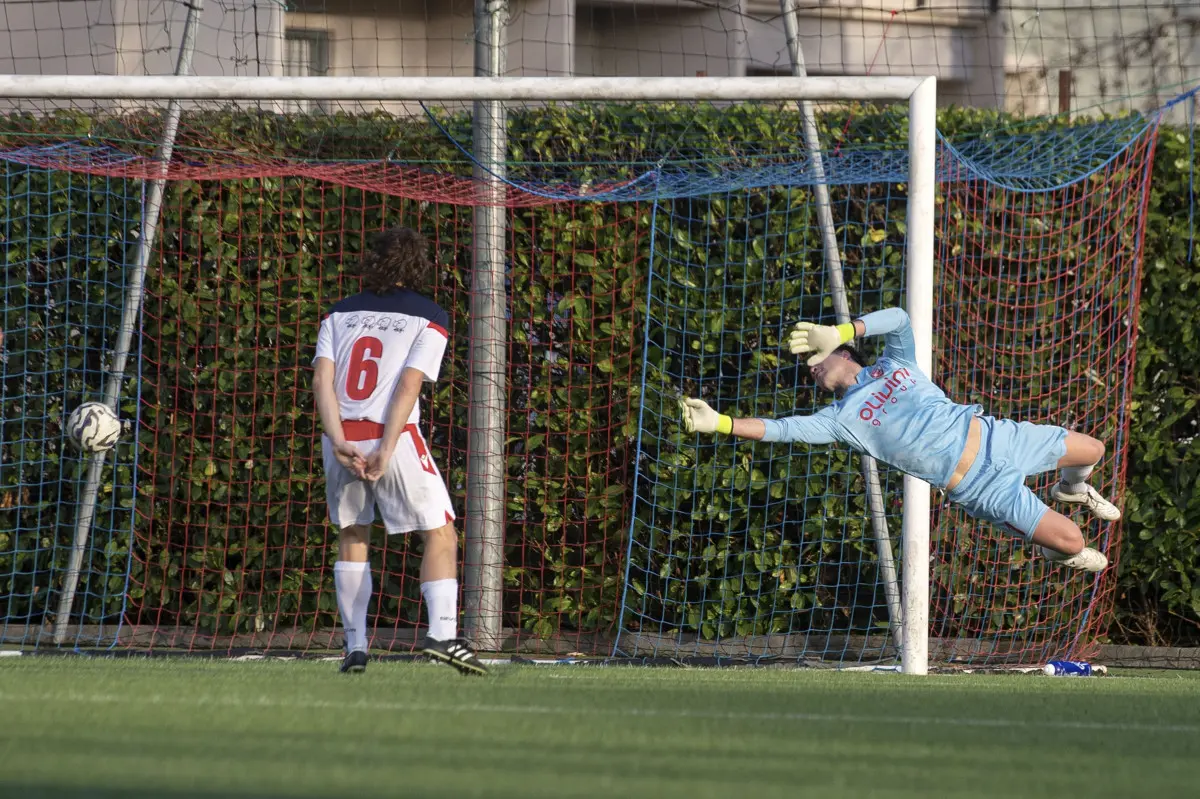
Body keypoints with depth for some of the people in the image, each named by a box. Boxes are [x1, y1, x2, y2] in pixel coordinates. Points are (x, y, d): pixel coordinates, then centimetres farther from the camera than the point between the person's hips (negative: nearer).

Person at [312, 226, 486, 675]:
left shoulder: (341, 313, 14)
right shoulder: (429, 318, 3)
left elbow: (322, 377, -1)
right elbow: (409, 386, -9)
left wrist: (339, 442, -10)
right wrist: (385, 451, -15)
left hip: (342, 439, 4)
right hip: (392, 437, -4)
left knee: (351, 537, 17)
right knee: (440, 533, 4)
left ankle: (355, 646, 10)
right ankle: (442, 634, -14)